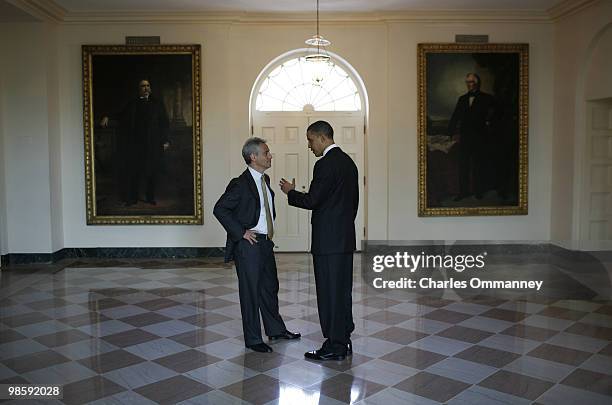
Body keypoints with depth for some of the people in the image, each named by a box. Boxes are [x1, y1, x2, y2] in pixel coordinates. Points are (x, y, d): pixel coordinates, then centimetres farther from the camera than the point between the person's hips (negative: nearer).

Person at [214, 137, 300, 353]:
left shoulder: (265, 179, 10)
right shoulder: (240, 184, -16)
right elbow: (219, 209, -19)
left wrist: (270, 228, 14)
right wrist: (241, 232, -18)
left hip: (266, 242, 8)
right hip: (248, 245, -8)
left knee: (270, 287, 18)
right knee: (250, 291, 3)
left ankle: (276, 329, 34)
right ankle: (252, 339, 15)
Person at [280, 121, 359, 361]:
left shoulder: (325, 164, -15)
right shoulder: (348, 161, 15)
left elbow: (311, 200, -17)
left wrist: (290, 192, 0)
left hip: (328, 240, -10)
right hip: (345, 238, 10)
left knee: (329, 292, -2)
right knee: (343, 290, 14)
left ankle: (334, 346, 6)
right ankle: (343, 340, 24)